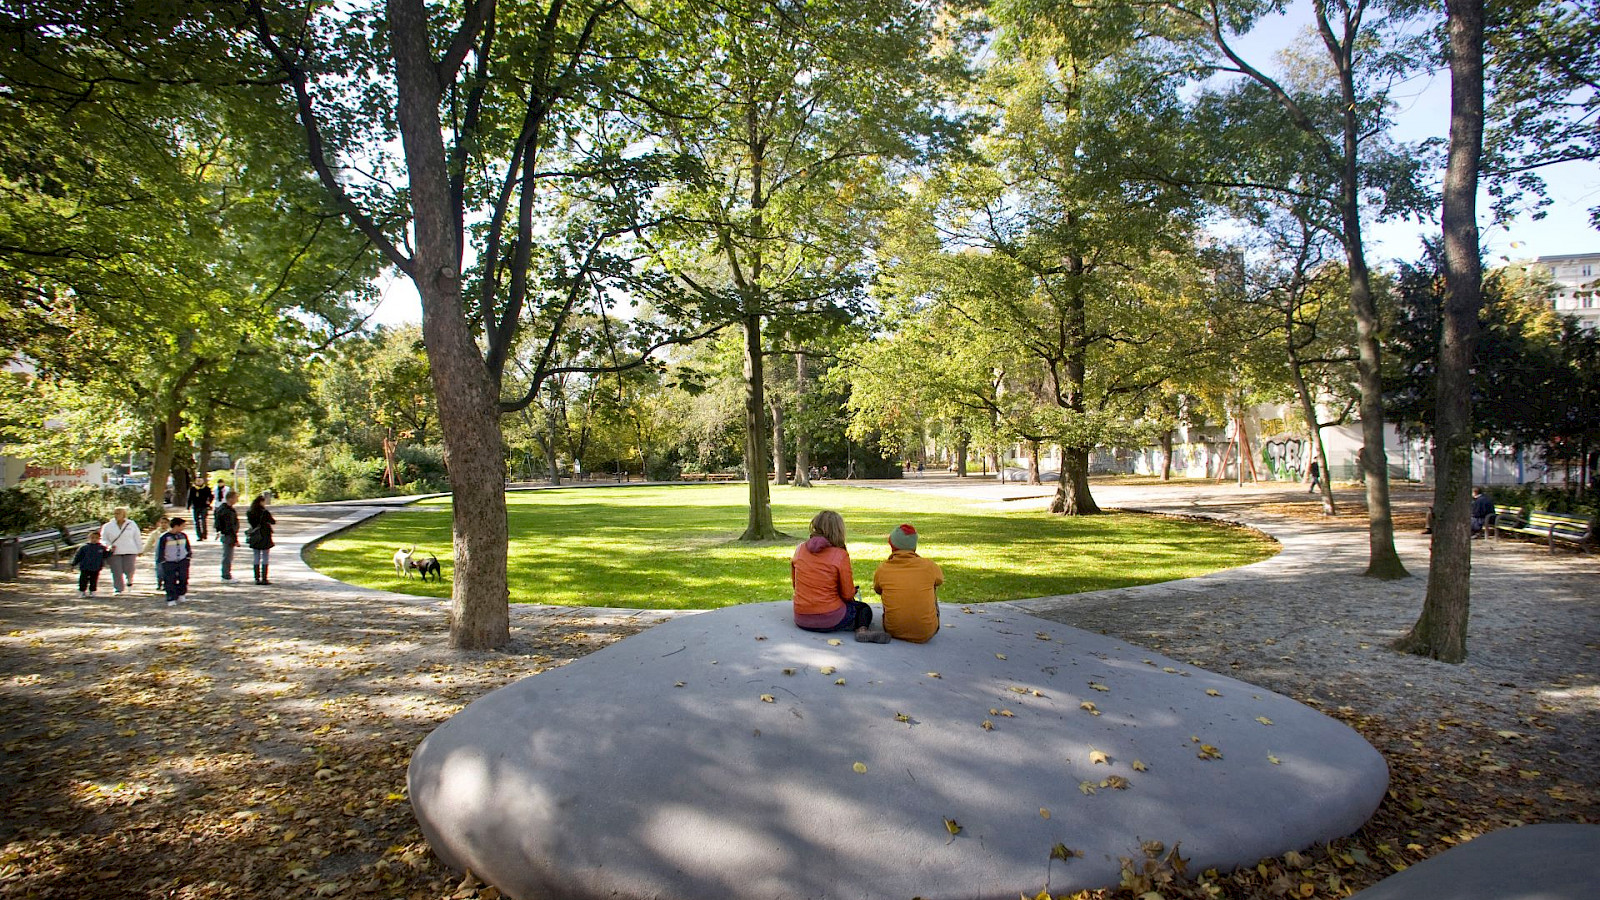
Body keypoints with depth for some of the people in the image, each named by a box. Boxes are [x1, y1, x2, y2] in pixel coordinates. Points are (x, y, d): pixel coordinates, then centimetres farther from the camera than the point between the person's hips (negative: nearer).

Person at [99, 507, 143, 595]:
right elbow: (103, 539, 11)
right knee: (116, 572, -3)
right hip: (114, 552, 1)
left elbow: (137, 538, 12)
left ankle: (129, 580, 24)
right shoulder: (108, 526, 6)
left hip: (130, 551, -1)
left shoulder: (132, 524, 7)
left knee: (128, 570, -9)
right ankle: (118, 589, 8)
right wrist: (108, 546, -10)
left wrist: (139, 550, 11)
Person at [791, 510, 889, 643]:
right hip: (829, 620, -6)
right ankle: (862, 629, -6)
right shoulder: (840, 555, -14)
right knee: (864, 608, 22)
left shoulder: (799, 550, 0)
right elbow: (848, 595, -8)